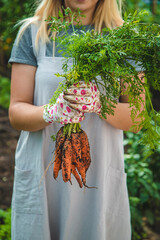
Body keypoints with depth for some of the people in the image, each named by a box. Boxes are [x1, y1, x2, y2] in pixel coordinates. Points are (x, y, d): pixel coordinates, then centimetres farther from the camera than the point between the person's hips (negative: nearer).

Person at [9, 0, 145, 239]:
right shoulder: (33, 33, 2)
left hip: (100, 175, 0)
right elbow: (16, 112, -3)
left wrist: (100, 104, -22)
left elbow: (136, 117, -2)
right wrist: (50, 112, -24)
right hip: (41, 174, 0)